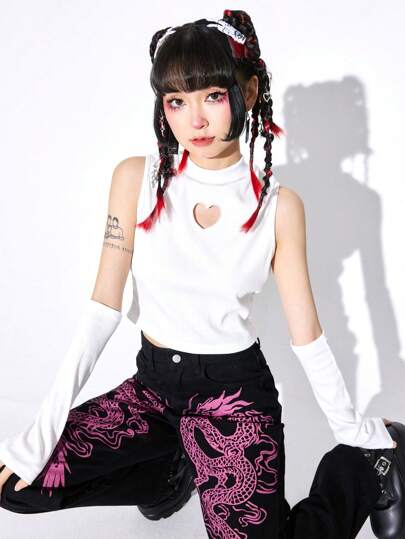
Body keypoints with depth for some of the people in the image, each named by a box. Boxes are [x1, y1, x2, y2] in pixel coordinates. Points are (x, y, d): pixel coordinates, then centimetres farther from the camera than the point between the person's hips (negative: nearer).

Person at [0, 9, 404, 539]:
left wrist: (353, 430, 3)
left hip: (235, 389, -2)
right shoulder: (137, 178, -8)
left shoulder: (279, 205, -10)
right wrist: (44, 429, -12)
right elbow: (104, 307, -9)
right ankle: (172, 468, 13)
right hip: (152, 381, 3)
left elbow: (306, 333, -3)